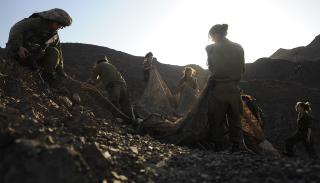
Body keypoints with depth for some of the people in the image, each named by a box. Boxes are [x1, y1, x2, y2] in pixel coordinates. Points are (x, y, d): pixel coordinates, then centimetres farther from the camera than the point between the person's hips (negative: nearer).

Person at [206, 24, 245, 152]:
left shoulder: (211, 49, -8)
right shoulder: (238, 48, 5)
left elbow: (211, 68, 1)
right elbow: (242, 69, 9)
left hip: (218, 89, -4)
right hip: (234, 88, 4)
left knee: (217, 121, 7)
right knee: (235, 120, 14)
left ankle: (218, 148, 13)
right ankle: (237, 148, 18)